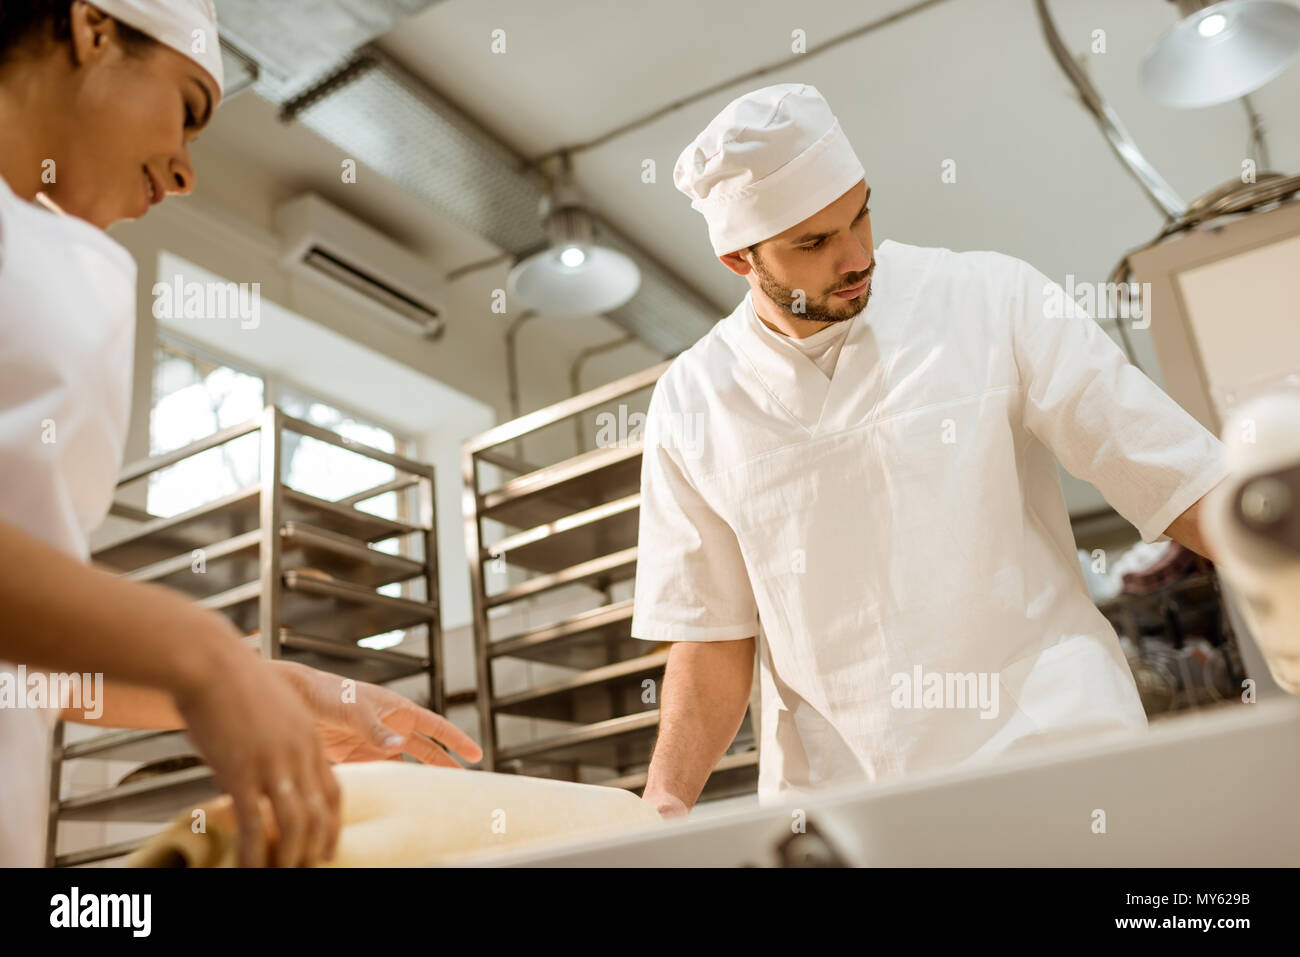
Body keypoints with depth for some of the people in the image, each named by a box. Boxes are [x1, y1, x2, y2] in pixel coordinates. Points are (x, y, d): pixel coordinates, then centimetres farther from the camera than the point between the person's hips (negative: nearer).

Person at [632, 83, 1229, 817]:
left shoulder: (992, 301, -4)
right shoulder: (692, 409, 1)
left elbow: (1185, 487, -2)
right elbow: (714, 639, 5)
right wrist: (664, 804, -7)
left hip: (1052, 759, -2)